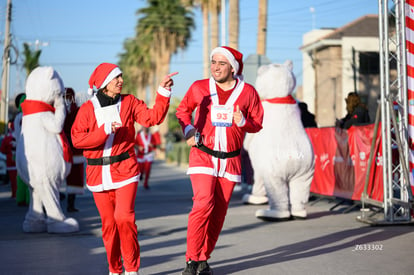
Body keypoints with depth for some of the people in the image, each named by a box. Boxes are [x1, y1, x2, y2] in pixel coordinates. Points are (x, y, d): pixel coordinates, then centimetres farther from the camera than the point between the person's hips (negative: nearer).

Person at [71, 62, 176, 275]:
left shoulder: (129, 102, 4)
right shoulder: (88, 109, 0)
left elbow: (153, 117, -7)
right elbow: (77, 139, -10)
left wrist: (163, 92, -16)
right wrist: (105, 130, -19)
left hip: (124, 170, -1)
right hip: (98, 173, 1)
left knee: (124, 218, -15)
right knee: (108, 223, 6)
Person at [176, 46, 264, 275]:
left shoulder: (247, 92, -1)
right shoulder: (199, 88, -1)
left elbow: (257, 124, 5)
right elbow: (183, 109, 15)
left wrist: (243, 122, -16)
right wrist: (187, 129, -2)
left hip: (230, 159, 2)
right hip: (203, 155, -2)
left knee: (219, 211, 6)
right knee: (203, 203, -19)